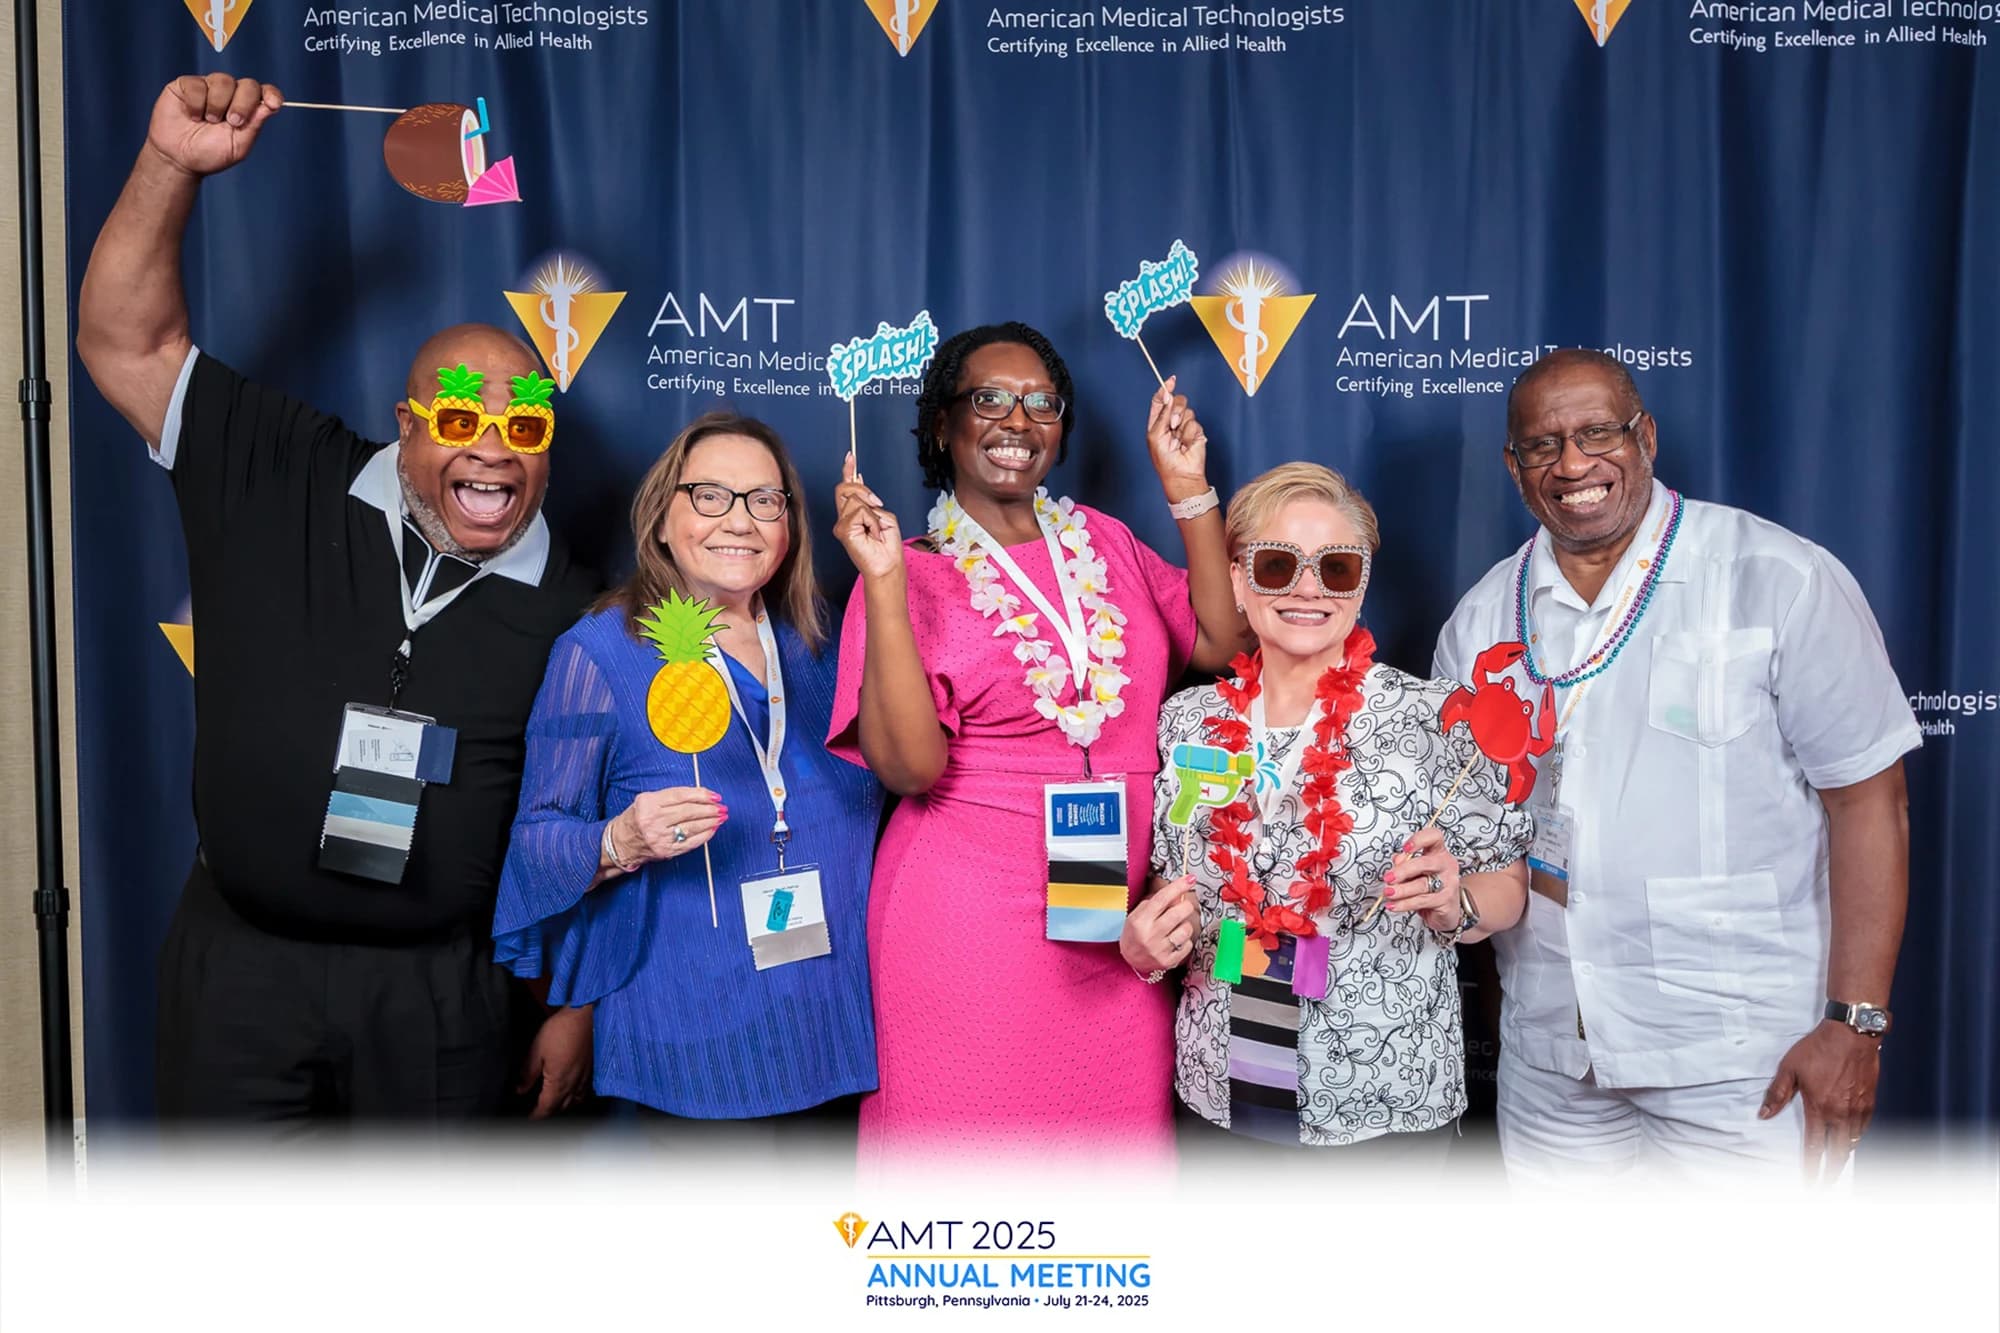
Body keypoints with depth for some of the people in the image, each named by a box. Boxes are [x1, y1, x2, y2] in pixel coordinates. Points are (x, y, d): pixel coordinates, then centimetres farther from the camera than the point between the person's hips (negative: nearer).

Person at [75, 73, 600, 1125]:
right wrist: (173, 163, -15)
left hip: (439, 988, 0)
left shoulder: (569, 615, -6)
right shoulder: (279, 491, -3)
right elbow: (124, 343, -4)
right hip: (239, 963, 1)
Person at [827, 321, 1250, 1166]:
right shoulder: (916, 574, -4)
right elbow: (908, 764, -16)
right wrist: (884, 584, -21)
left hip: (1115, 918, 4)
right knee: (971, 1149, 8)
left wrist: (1188, 489, 0)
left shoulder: (1102, 542, 10)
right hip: (971, 927, -4)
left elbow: (1221, 644, 0)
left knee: (1113, 1132, 12)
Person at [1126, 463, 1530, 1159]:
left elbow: (1507, 883, -3)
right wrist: (1144, 946, -8)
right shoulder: (1188, 721, 1)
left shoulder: (1433, 716, -9)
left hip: (1384, 1103, -2)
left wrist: (1453, 903, -22)